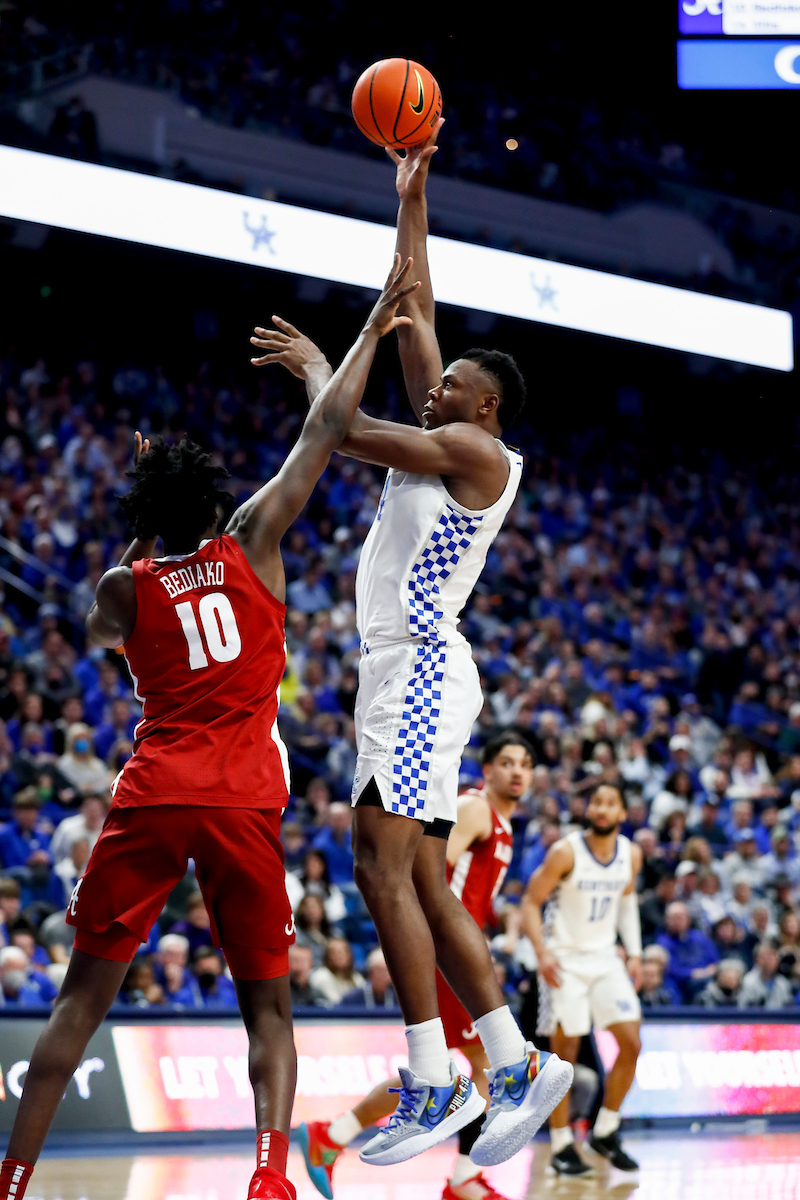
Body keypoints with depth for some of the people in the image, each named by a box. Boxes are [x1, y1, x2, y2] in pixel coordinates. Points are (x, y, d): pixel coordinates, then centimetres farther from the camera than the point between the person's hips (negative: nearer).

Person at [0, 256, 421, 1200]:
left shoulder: (126, 584, 7)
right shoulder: (251, 545, 6)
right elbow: (326, 428, 8)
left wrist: (144, 539, 34)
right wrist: (374, 328, 16)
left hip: (152, 798, 0)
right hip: (246, 802, 0)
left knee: (82, 999, 7)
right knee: (267, 1004, 8)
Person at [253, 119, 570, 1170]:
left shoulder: (476, 448, -4)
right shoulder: (437, 441, 20)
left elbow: (349, 435, -16)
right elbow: (414, 314, 24)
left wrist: (315, 368, 2)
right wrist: (410, 202, 24)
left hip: (420, 669, -10)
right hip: (398, 675, 10)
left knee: (386, 864, -17)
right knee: (418, 882, 6)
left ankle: (434, 1085, -19)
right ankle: (517, 1064, 7)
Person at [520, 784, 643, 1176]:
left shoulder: (631, 855, -1)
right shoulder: (566, 852, -16)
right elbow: (531, 901, -12)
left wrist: (634, 953, 9)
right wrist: (542, 952, -23)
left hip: (605, 957, 5)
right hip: (565, 960, -5)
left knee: (631, 1044, -3)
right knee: (565, 1053, -4)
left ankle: (605, 1132, 13)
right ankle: (562, 1147, 7)